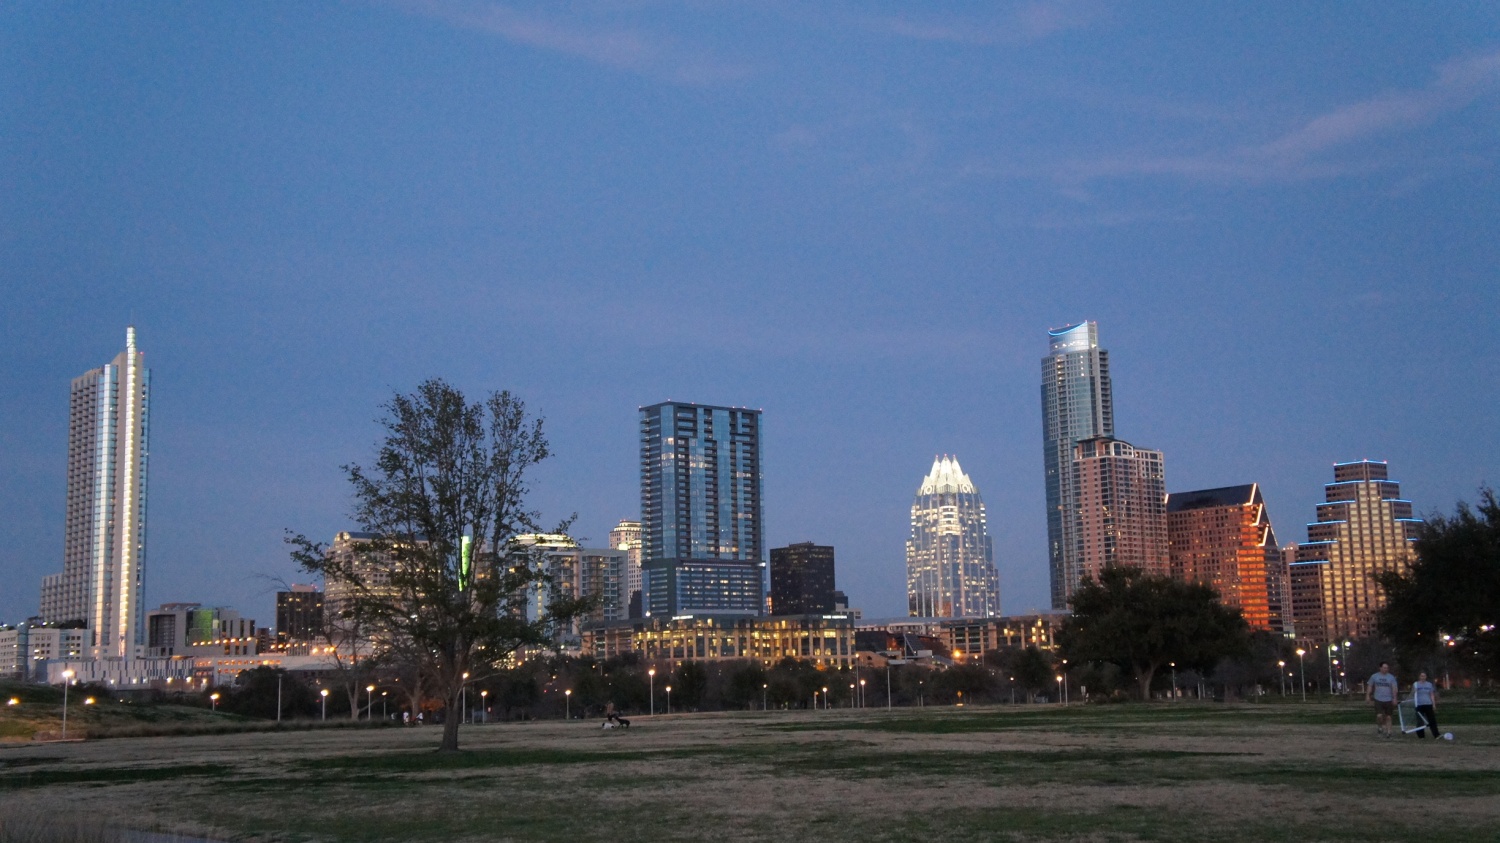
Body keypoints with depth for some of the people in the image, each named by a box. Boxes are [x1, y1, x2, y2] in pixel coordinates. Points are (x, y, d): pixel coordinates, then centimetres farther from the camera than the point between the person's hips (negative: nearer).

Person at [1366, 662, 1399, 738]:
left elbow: (1394, 688, -1)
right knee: (1379, 715, -13)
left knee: (1388, 717, 3)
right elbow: (1369, 686, 10)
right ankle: (1379, 726, 13)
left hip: (1388, 700, 1)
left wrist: (1394, 698, -10)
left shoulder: (1391, 677, 2)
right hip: (1378, 699, -1)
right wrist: (1368, 695, 3)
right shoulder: (1374, 676, 4)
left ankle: (1388, 731, 9)